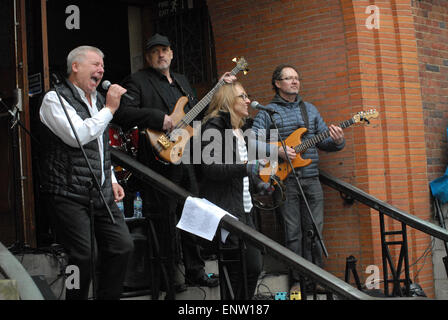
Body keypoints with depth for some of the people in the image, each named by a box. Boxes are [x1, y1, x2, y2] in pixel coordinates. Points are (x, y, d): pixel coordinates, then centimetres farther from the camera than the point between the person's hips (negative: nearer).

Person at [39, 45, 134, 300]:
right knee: (84, 257, -12)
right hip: (70, 195, -8)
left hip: (101, 194, 8)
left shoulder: (97, 100, 19)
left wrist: (111, 180, 19)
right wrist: (109, 109, -16)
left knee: (123, 246, 2)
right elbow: (77, 136, -23)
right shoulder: (55, 99, -7)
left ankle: (108, 297, 17)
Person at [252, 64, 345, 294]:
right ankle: (298, 279, 7)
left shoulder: (310, 109, 15)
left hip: (311, 179, 4)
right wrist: (277, 150, -18)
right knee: (293, 232, -1)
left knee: (314, 230, 4)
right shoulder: (267, 112, 2)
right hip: (285, 179, -4)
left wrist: (336, 142, -6)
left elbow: (323, 141, 15)